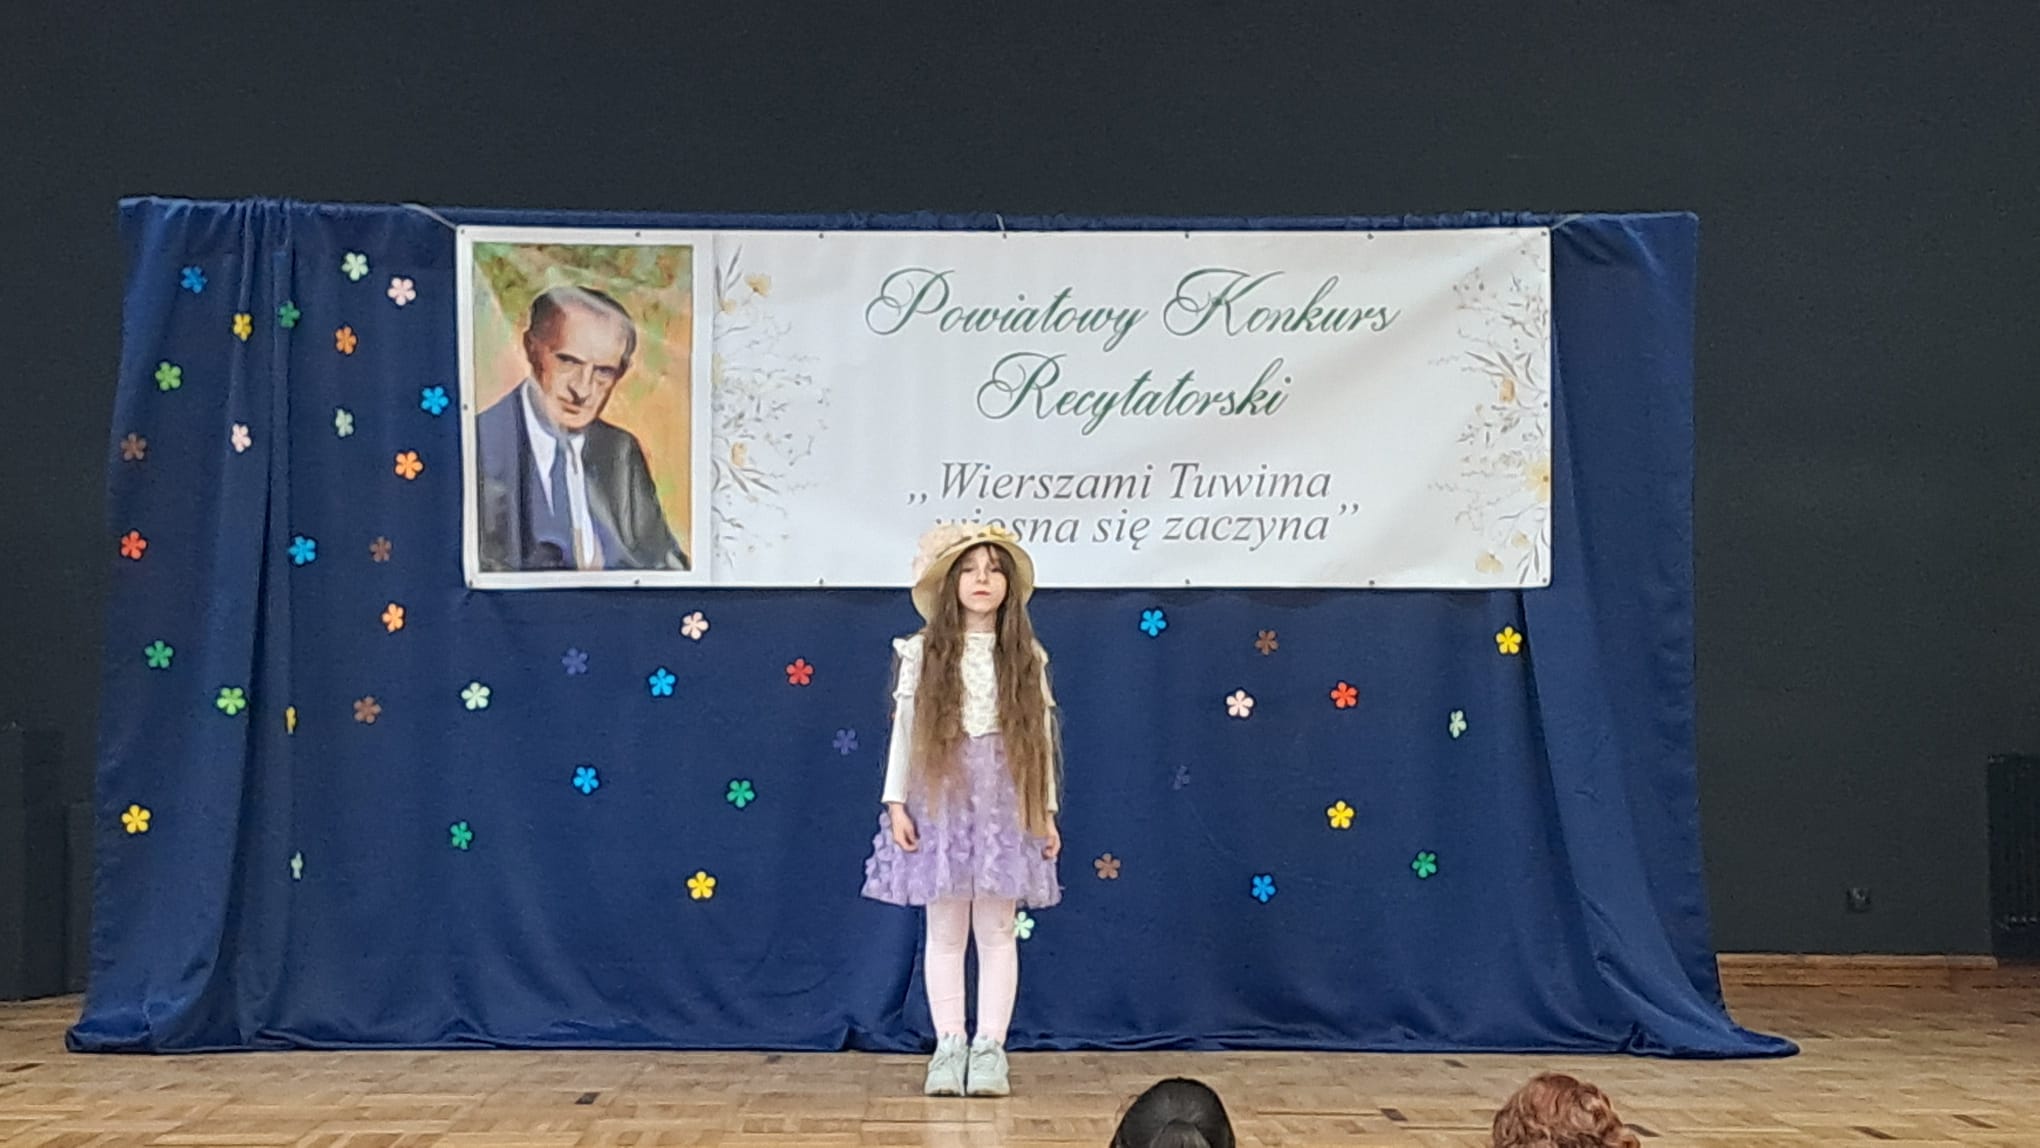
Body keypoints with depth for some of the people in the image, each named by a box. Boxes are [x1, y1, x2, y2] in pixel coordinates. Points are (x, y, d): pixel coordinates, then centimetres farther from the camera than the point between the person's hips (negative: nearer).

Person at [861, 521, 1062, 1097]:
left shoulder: (1027, 658, 5)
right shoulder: (922, 653, 2)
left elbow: (1041, 736, 7)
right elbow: (904, 730, 2)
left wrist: (1047, 812, 5)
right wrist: (896, 801, -3)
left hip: (1005, 803, 1)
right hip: (940, 801, -1)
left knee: (996, 930, 1)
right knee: (946, 930, 2)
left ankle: (990, 1048, 7)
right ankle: (949, 1047, 9)